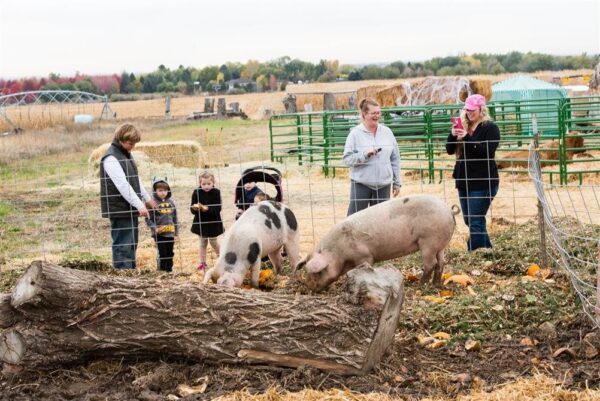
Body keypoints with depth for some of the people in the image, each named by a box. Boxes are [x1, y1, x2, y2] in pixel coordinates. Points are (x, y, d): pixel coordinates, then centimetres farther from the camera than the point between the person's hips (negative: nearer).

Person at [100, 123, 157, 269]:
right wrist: (140, 205, -24)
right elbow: (123, 185, -23)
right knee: (122, 246, -8)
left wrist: (147, 199, 23)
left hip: (130, 209, 10)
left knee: (131, 245, 15)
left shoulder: (127, 154, 14)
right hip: (119, 210, -10)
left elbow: (136, 180, 23)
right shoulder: (111, 158, -17)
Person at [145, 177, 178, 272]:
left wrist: (176, 231, 14)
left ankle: (169, 270, 23)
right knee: (162, 254, -2)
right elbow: (148, 219, -8)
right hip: (159, 234, -5)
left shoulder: (171, 202, 7)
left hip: (170, 233, 5)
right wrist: (154, 228, -19)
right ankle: (162, 271, 7)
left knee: (170, 253, 12)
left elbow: (175, 218, 14)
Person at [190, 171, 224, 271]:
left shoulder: (216, 193, -12)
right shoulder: (196, 193, -7)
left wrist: (207, 209, -33)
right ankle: (202, 263, 20)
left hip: (213, 222, -2)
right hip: (200, 222, 2)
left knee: (213, 242, 8)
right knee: (202, 243, 11)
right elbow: (192, 209, -7)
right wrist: (194, 208, -31)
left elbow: (218, 208, -18)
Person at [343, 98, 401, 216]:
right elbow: (347, 159, -8)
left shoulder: (387, 132, 6)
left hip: (383, 184, 4)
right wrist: (365, 155, -22)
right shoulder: (355, 133, -5)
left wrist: (397, 182, 10)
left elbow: (395, 159, 11)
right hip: (361, 184, -3)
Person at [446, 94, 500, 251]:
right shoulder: (463, 126, 12)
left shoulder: (490, 128, -6)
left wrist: (467, 138, -26)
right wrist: (453, 135, -11)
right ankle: (487, 249, 28)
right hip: (464, 180, 8)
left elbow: (488, 152, -19)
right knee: (468, 220, 14)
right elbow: (450, 150, 8)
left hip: (483, 182, -7)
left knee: (475, 221, -10)